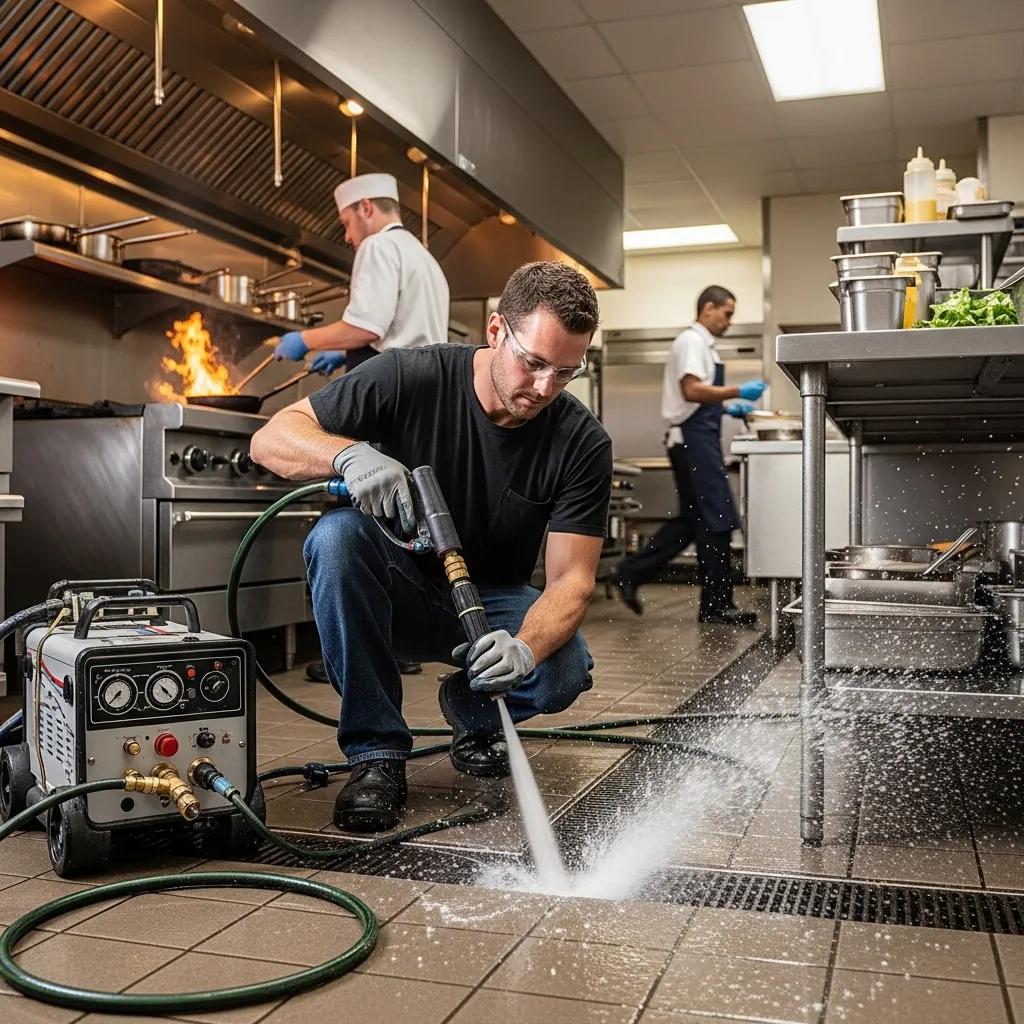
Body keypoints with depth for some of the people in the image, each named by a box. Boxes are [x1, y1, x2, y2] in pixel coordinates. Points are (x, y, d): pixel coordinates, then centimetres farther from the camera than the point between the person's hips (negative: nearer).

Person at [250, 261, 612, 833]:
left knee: (564, 670, -30)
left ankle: (474, 716, 9)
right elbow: (270, 440, -17)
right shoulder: (412, 378, -18)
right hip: (401, 592, 0)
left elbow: (572, 578, -19)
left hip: (493, 605, 1)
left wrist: (526, 647, -40)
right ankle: (377, 752, -19)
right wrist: (349, 454, -39)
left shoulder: (583, 443, -14)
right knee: (337, 536, -33)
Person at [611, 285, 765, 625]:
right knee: (716, 520, -7)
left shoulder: (702, 344, 22)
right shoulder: (692, 342, -10)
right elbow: (692, 390, -23)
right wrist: (738, 392, -19)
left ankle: (631, 573, 14)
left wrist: (727, 407, 17)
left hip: (696, 439, 11)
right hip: (694, 438, -11)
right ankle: (716, 605, -1)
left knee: (692, 520, 12)